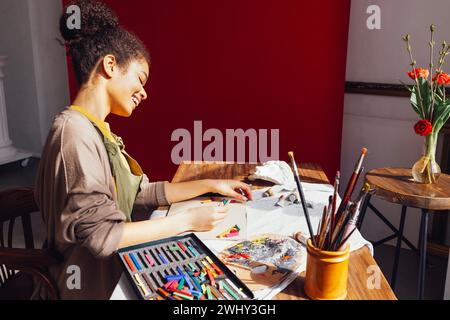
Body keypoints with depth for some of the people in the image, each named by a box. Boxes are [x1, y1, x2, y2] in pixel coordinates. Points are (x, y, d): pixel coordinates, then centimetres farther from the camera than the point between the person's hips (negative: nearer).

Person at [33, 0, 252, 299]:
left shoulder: (98, 130, 6)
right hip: (89, 286, -8)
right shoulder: (76, 133, -23)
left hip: (110, 271, 8)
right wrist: (187, 220, -20)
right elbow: (101, 235, -25)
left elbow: (141, 193, 8)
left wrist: (210, 184, 6)